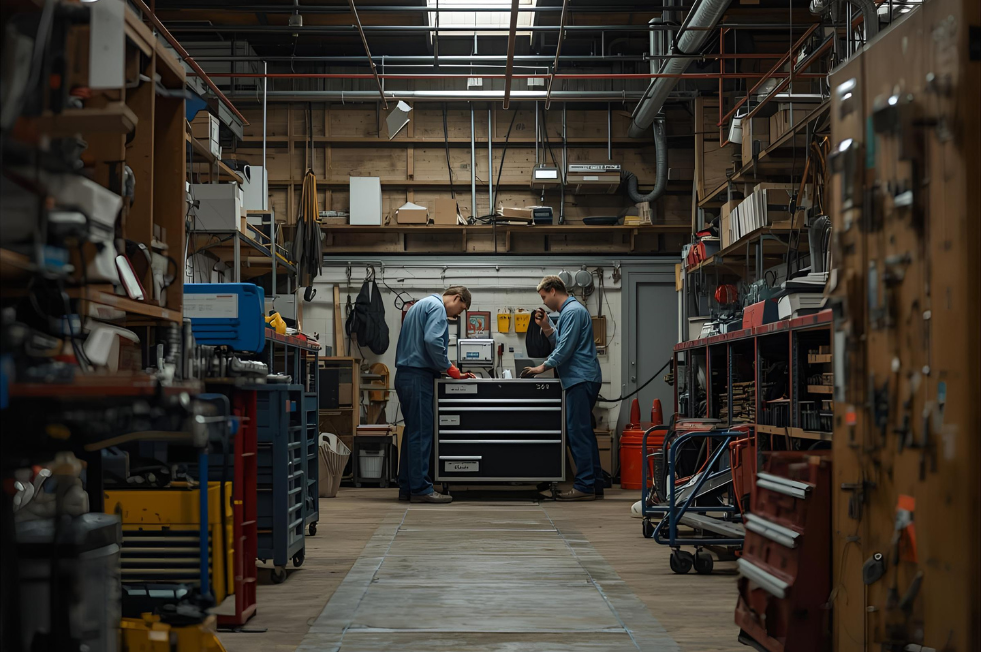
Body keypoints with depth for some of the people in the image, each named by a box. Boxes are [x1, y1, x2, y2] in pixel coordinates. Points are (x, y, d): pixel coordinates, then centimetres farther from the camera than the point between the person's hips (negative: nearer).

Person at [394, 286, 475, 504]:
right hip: (417, 376, -10)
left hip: (405, 375, 10)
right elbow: (432, 341, -22)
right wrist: (450, 370, -11)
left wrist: (446, 370, 14)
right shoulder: (437, 307, -8)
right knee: (421, 434, -8)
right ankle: (421, 488, -7)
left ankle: (407, 487, 15)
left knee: (413, 432, 13)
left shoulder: (421, 305, 24)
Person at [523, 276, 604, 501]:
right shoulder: (569, 310, 19)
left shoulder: (573, 312, -13)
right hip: (580, 379, 11)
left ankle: (584, 486, -8)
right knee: (584, 433, 12)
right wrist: (546, 326, 10)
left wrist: (543, 367, -8)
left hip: (581, 380, -11)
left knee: (578, 432, -9)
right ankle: (594, 485, 15)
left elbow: (565, 348, -17)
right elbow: (560, 342, 23)